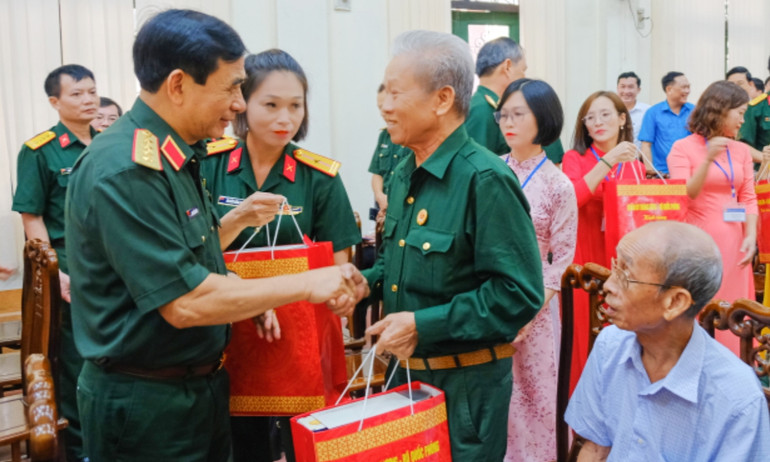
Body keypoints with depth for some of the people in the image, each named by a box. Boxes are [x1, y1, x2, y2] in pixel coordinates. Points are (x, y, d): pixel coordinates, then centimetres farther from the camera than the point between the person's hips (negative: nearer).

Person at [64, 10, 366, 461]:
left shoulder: (175, 157, 7)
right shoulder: (124, 171, -24)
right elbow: (185, 302, -27)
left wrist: (238, 222, -1)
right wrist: (306, 284, -21)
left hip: (202, 386, 9)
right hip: (145, 405, -9)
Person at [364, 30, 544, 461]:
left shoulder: (485, 179, -20)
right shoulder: (404, 175, 7)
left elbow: (519, 294, -23)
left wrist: (422, 325, -23)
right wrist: (366, 280, 0)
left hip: (467, 384, -8)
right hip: (405, 372, 8)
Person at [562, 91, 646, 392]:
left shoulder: (636, 166, 12)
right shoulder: (575, 158, 0)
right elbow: (571, 197, -21)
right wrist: (608, 161, -23)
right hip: (585, 263, -3)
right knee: (586, 338, 0)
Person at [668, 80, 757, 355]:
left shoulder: (741, 150, 8)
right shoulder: (683, 148, -4)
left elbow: (749, 198, 10)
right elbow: (681, 199, -12)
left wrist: (751, 236, -4)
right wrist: (708, 159, -21)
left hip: (733, 244, 4)